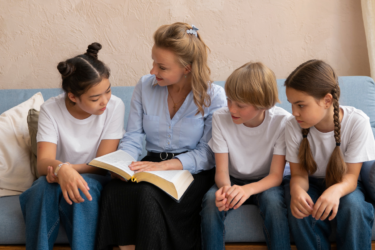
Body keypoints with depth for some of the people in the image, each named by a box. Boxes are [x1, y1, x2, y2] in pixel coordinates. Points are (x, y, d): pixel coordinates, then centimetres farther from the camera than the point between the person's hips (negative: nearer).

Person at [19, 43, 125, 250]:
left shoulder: (114, 106, -12)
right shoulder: (50, 110, -11)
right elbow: (43, 162, -22)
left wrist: (72, 169, -30)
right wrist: (61, 169, -46)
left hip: (94, 180, 0)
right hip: (57, 180, 1)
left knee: (85, 185, -34)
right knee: (45, 186, -33)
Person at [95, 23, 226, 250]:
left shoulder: (213, 96, -5)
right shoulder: (145, 86, 5)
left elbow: (208, 154, -10)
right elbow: (133, 139, 6)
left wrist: (164, 165, -23)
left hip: (193, 171, -3)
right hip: (154, 165, 4)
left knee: (149, 195, -34)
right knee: (113, 191, -29)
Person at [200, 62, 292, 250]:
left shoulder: (282, 121, -19)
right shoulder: (220, 118, -14)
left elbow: (276, 175, -18)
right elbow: (221, 170, -13)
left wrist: (248, 189, -39)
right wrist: (225, 187, -38)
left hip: (265, 183, -1)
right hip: (233, 181, 2)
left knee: (273, 201, -35)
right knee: (211, 200, -30)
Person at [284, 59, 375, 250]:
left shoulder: (357, 122, -22)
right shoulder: (293, 126, -19)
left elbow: (351, 175, -19)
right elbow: (299, 174, -14)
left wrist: (336, 190, -44)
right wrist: (297, 191, -40)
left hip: (343, 184, 0)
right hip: (310, 184, 1)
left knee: (353, 205, -33)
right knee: (300, 208, -32)